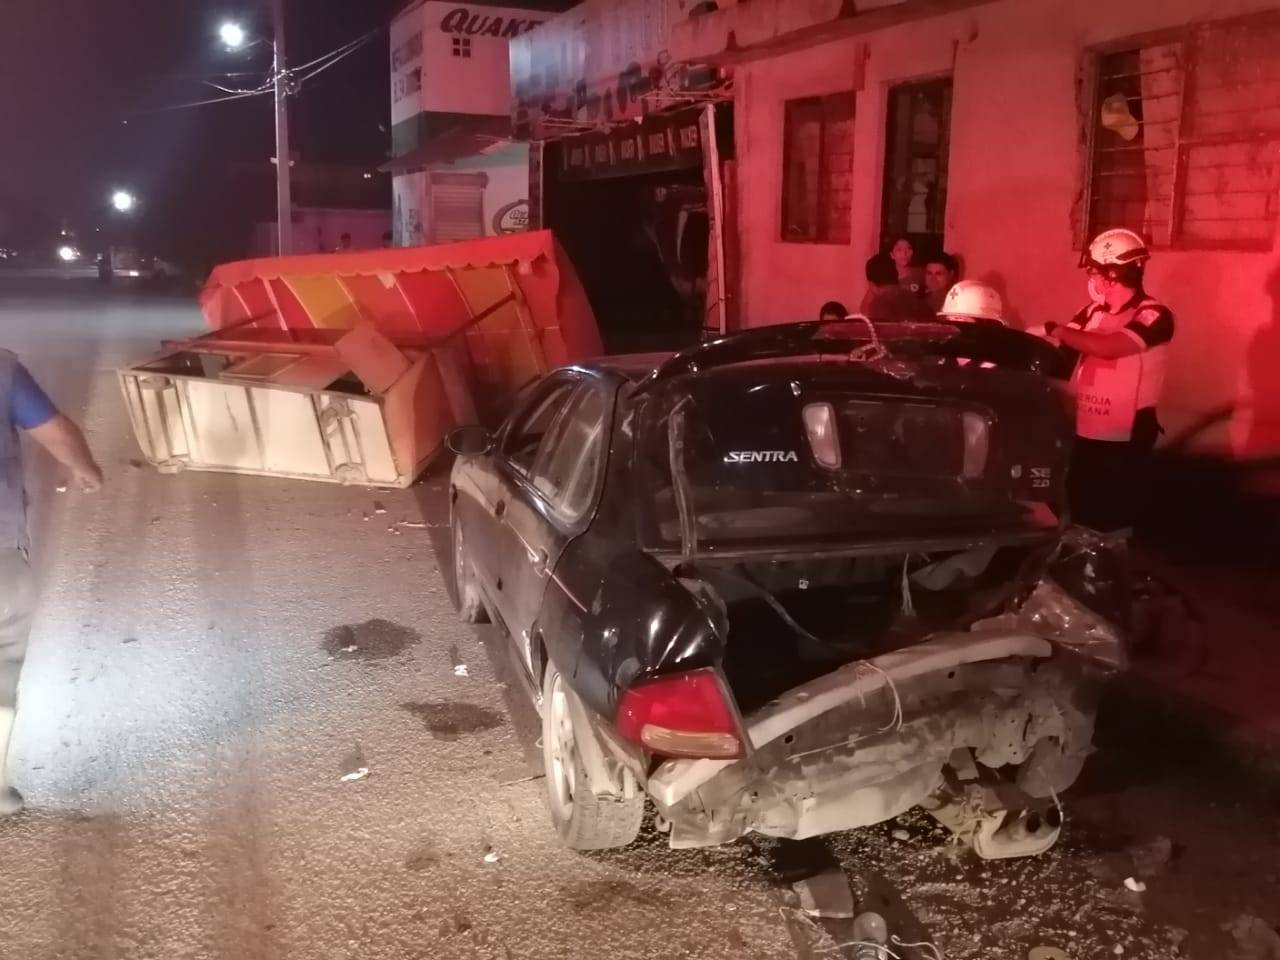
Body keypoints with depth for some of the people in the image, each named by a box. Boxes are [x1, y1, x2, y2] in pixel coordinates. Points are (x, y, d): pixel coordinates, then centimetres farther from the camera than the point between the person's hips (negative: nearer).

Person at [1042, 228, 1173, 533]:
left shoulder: (1153, 316, -13)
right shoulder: (1094, 311, 8)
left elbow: (1107, 347, -27)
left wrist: (1059, 331, -17)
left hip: (1124, 440, -6)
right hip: (1086, 434, 6)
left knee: (1113, 522, 5)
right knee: (1080, 515, 17)